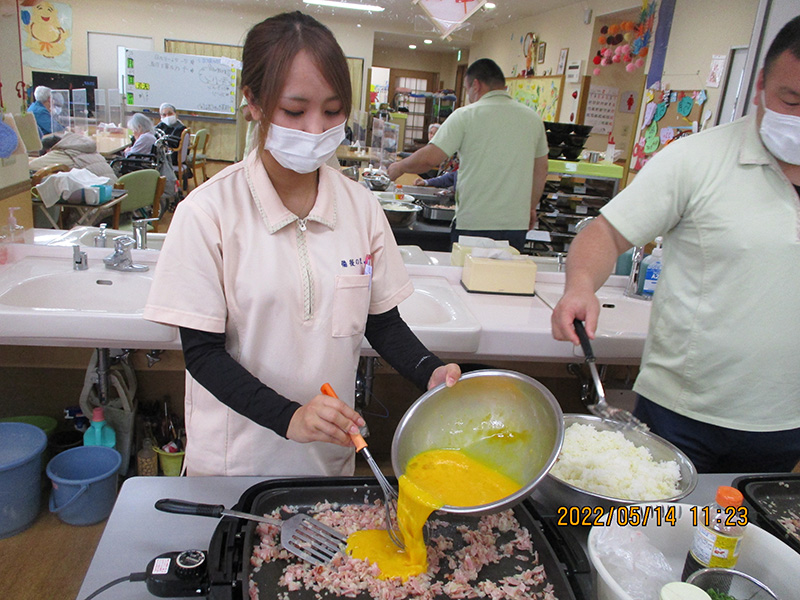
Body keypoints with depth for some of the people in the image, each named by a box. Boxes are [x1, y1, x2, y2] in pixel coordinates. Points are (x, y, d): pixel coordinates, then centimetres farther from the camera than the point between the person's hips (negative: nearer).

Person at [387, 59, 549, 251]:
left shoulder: (466, 116, -6)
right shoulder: (532, 118, 9)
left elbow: (429, 158, -9)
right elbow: (541, 169, 16)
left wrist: (400, 167, 9)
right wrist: (531, 208, 27)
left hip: (474, 223, -4)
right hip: (516, 224, 4)